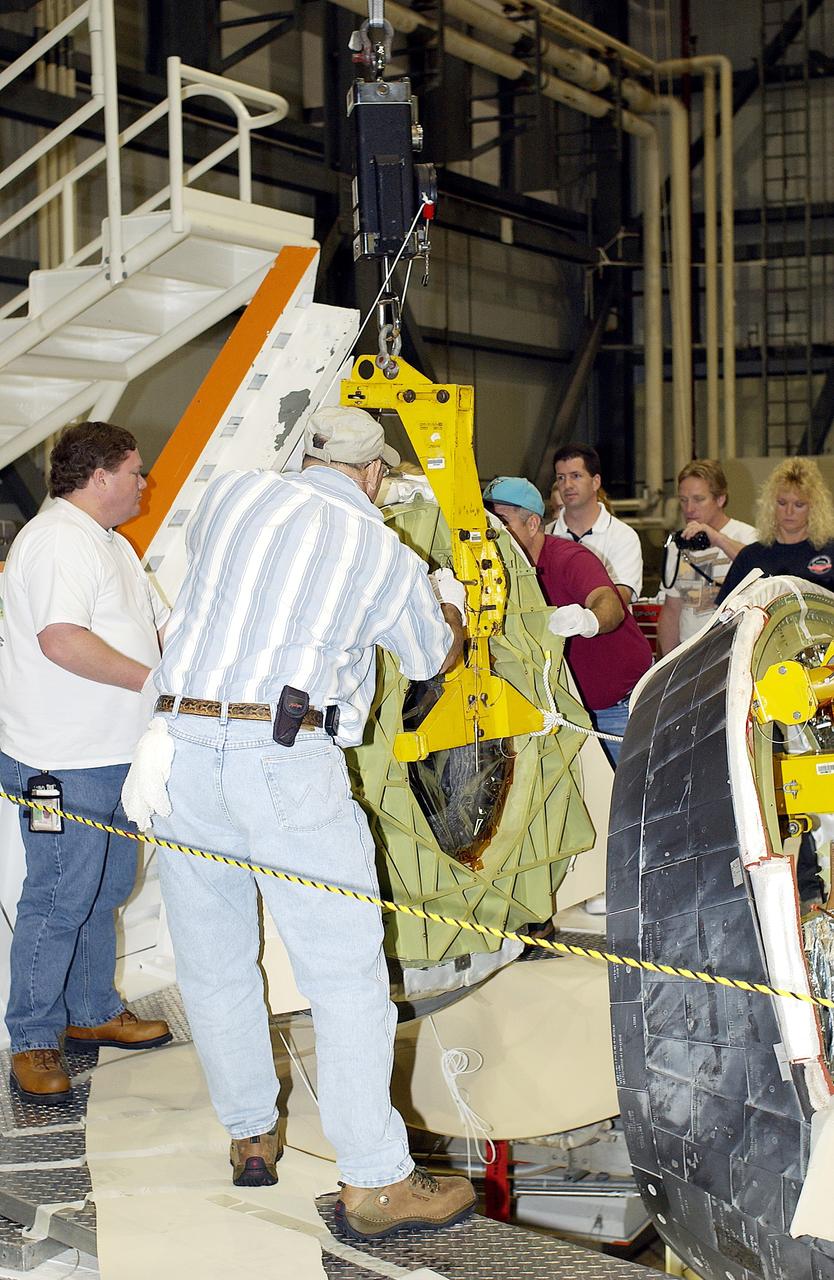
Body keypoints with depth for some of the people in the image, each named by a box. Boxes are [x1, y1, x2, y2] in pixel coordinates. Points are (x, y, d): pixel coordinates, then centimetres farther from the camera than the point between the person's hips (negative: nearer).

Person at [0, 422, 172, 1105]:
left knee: (106, 889, 18)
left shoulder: (111, 544, 19)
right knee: (60, 901, -4)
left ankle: (93, 1012, 32)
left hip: (115, 758, 10)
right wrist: (156, 681, -21)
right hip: (63, 766, -10)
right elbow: (62, 640, -27)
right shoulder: (58, 539, -15)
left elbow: (159, 627, 24)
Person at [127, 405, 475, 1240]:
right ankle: (376, 1184, 4)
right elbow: (431, 659, 24)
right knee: (346, 972, 1)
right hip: (288, 763, -4)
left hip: (181, 741, 4)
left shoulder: (231, 495, 11)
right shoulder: (388, 557, 6)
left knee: (213, 960, 16)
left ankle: (250, 1138, 31)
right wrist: (451, 601, 45)